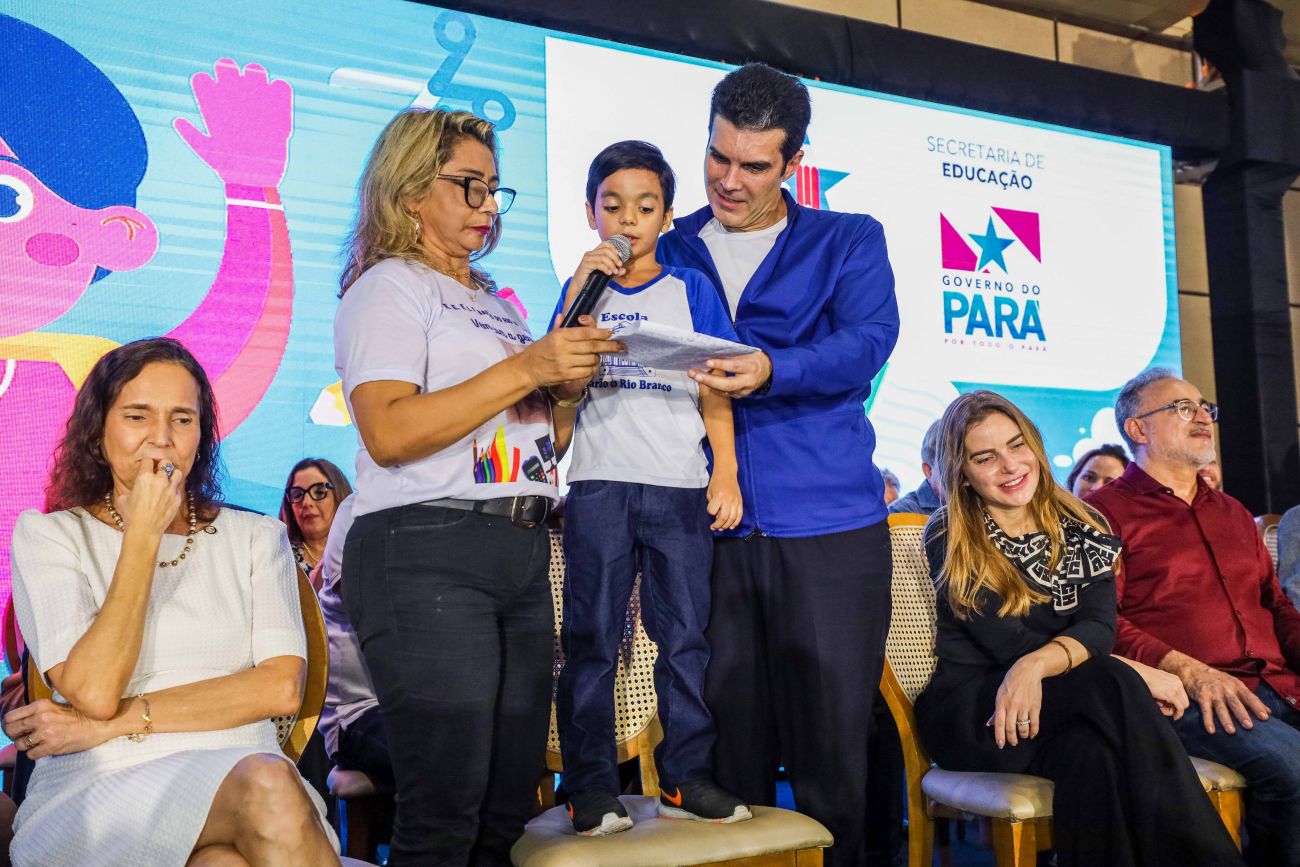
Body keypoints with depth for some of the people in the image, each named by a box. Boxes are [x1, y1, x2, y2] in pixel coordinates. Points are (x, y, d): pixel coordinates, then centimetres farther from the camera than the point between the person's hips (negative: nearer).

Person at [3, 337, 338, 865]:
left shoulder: (254, 537, 13)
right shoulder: (47, 535, 9)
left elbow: (282, 687, -2)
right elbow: (94, 691, -7)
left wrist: (112, 725, -7)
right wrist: (143, 534, -8)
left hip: (237, 776, 2)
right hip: (94, 795, -1)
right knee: (266, 785, -33)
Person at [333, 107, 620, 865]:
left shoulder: (495, 302, 23)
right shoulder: (388, 287, 1)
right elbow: (389, 433, -15)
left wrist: (567, 391, 5)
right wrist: (523, 368, -15)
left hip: (522, 553, 8)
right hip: (428, 552, -7)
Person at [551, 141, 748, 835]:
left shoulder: (692, 289, 11)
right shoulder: (581, 290, 13)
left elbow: (715, 391, 7)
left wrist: (725, 472, -4)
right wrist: (581, 289, -5)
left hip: (682, 488, 0)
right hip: (598, 485, 0)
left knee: (685, 635, 4)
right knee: (591, 640, 1)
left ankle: (686, 777, 16)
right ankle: (592, 787, 10)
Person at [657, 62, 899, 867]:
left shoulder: (849, 241, 11)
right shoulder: (668, 251, 16)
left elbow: (867, 342, -8)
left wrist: (773, 370, -25)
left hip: (828, 527, -1)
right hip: (710, 528, 2)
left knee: (832, 742, 3)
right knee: (730, 744, 8)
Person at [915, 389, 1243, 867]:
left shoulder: (1080, 528, 9)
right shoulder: (949, 540, -3)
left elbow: (1099, 626, -6)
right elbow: (1008, 644, -11)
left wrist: (1035, 665, -29)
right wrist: (1136, 675, -16)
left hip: (1053, 711, 3)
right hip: (969, 713, -3)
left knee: (1095, 753, -37)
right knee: (1111, 684, -32)